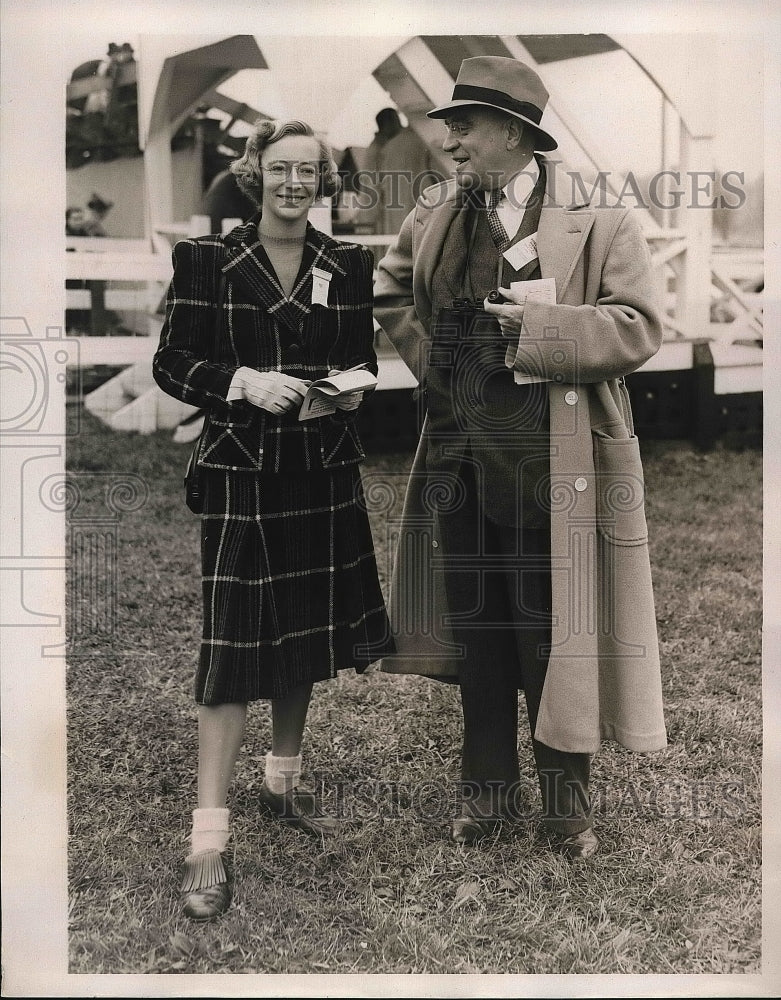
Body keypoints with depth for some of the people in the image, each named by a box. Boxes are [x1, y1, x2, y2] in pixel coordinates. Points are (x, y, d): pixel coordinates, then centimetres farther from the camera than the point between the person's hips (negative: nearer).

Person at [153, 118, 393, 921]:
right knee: (233, 645, -6)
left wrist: (356, 385, -8)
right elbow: (171, 363, -4)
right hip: (240, 474, -4)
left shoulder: (348, 266, 7)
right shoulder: (206, 259, -3)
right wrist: (244, 381, -19)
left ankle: (283, 780, 35)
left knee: (304, 637, 14)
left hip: (324, 475, 5)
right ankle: (208, 838, 0)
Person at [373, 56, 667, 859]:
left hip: (552, 468, -5)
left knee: (550, 637, 5)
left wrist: (536, 327, -21)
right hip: (459, 460, 5)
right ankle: (486, 789, 32)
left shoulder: (596, 220, -7)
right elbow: (390, 293, 24)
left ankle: (567, 804, 24)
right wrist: (430, 362, 9)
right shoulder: (435, 215, 8)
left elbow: (637, 328, -12)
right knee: (474, 630, 15)